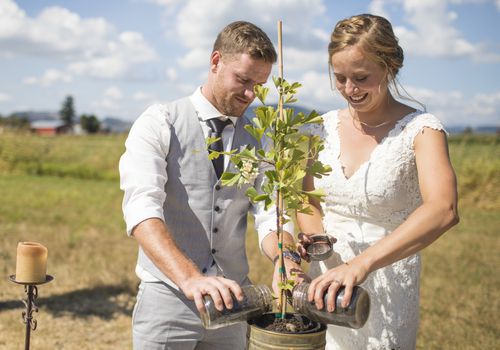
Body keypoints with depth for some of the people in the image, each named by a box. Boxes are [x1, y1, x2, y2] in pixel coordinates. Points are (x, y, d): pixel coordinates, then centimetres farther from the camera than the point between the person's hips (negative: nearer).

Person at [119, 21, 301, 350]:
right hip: (168, 295, -4)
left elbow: (270, 215, -2)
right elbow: (141, 206, -22)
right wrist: (189, 277, -36)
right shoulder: (159, 123, -8)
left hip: (232, 298, 4)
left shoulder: (258, 140, 6)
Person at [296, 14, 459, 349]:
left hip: (387, 286, -4)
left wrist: (362, 263, -43)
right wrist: (315, 234, -12)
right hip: (325, 281, 4)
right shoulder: (326, 126, 0)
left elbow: (443, 210, -31)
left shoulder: (420, 129, -15)